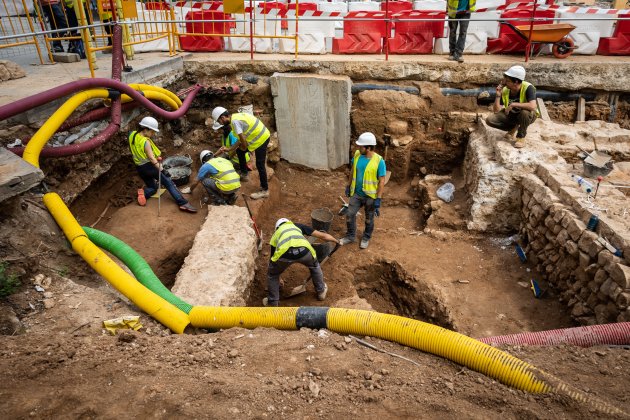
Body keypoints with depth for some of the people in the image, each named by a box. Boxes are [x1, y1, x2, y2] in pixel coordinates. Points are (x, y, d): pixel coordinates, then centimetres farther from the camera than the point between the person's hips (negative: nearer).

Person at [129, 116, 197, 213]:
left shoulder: (132, 135, 0)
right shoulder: (145, 142, -23)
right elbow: (151, 157, -31)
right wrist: (159, 167, -41)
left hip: (139, 168, 8)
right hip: (149, 166, -8)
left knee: (152, 187, 24)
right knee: (169, 183, -4)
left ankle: (143, 193, -8)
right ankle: (183, 203, -13)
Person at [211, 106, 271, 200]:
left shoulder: (235, 122, -21)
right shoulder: (236, 117, 10)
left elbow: (243, 140, -23)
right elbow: (241, 139, 13)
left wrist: (244, 148, -2)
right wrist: (229, 149, 12)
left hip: (262, 138, -10)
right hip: (259, 135, 10)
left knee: (260, 165, -5)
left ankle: (264, 190, 4)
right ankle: (244, 174, 35)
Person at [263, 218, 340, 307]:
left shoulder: (275, 235, 38)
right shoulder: (297, 226, 38)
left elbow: (273, 259, 45)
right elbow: (323, 236, 36)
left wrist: (278, 279, 61)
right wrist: (337, 241, 55)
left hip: (284, 253, -1)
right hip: (303, 250, 1)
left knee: (272, 274, 32)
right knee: (315, 266, 37)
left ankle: (272, 302, 39)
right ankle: (321, 291, 50)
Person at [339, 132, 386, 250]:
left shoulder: (379, 161, -21)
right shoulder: (357, 155, -7)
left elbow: (381, 181, -17)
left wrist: (378, 199, -17)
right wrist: (348, 186, 12)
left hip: (370, 196, -4)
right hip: (356, 193, 4)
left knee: (369, 219, 14)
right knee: (349, 214, 7)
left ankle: (366, 238, 37)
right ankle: (350, 236, 29)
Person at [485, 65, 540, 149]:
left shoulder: (528, 88, -28)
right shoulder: (505, 90, -16)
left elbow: (532, 106, -44)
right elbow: (496, 111, -15)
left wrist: (513, 104, -39)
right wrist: (498, 95, -27)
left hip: (527, 116, -4)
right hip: (511, 115, 5)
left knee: (525, 112, -40)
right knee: (490, 120, -16)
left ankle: (521, 137, -15)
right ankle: (513, 128, 7)